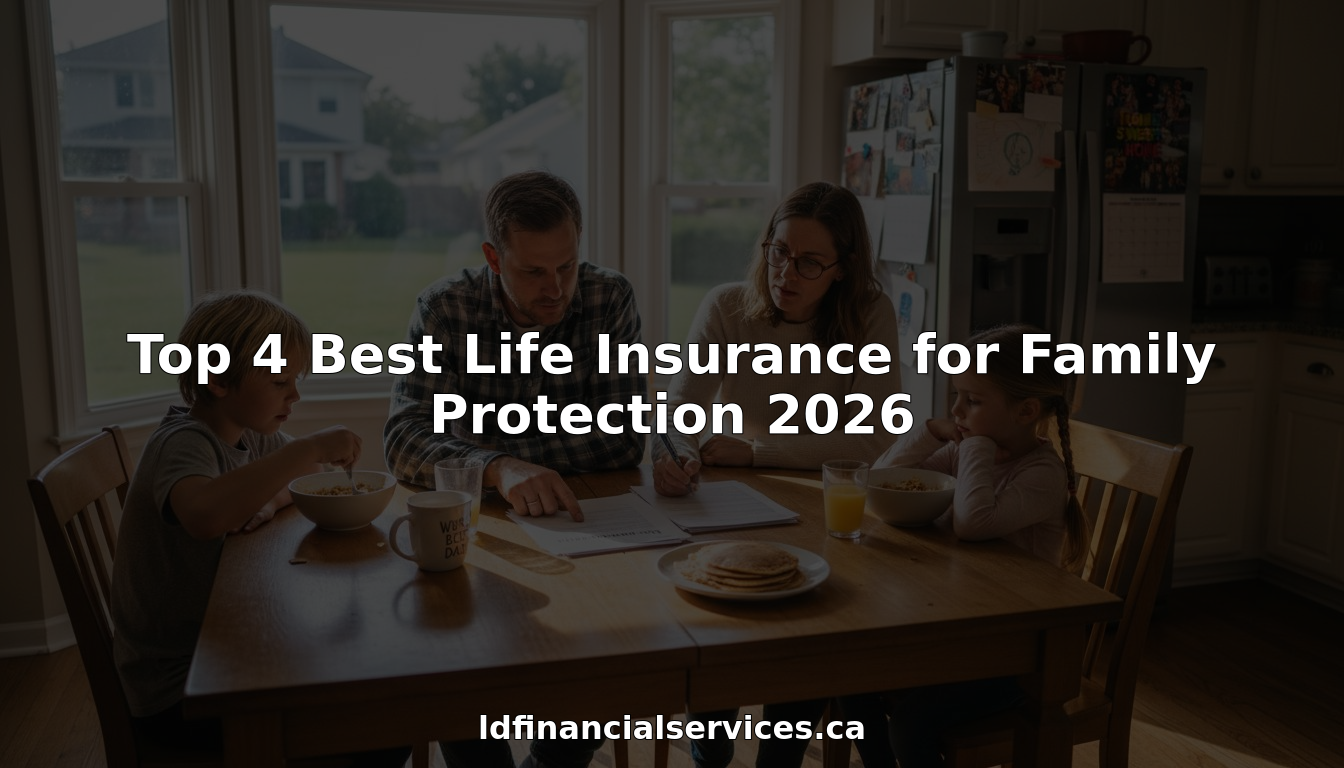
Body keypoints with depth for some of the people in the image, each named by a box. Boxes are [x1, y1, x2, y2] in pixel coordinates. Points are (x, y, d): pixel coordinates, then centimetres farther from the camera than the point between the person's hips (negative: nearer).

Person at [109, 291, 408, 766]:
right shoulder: (183, 443, -22)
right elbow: (204, 516, -44)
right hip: (177, 690, -8)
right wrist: (310, 449, -38)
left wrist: (269, 500, -8)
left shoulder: (251, 434, 3)